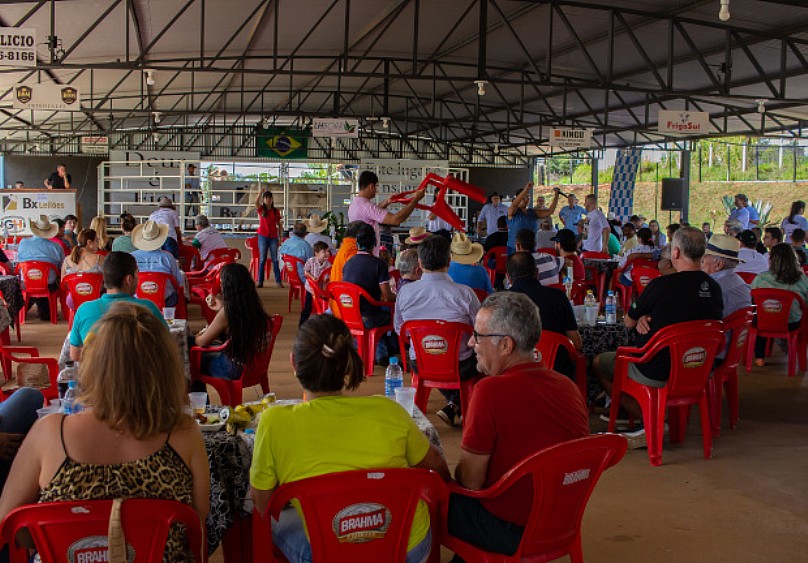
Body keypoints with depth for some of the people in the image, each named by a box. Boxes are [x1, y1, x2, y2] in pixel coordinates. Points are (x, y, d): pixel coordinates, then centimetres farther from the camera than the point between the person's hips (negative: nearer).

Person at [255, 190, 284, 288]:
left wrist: (280, 238, 5)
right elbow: (256, 202, -19)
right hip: (263, 237, -1)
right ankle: (260, 281, 5)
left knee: (275, 259, 0)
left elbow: (280, 225, 9)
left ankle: (278, 281, 1)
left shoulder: (276, 211, 7)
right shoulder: (261, 209, 4)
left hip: (273, 237, 1)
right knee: (262, 259, 3)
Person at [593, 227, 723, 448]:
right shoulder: (714, 288, -1)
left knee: (599, 363, 14)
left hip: (656, 374, -8)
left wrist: (643, 318, 17)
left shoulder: (662, 285, -20)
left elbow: (629, 322, -5)